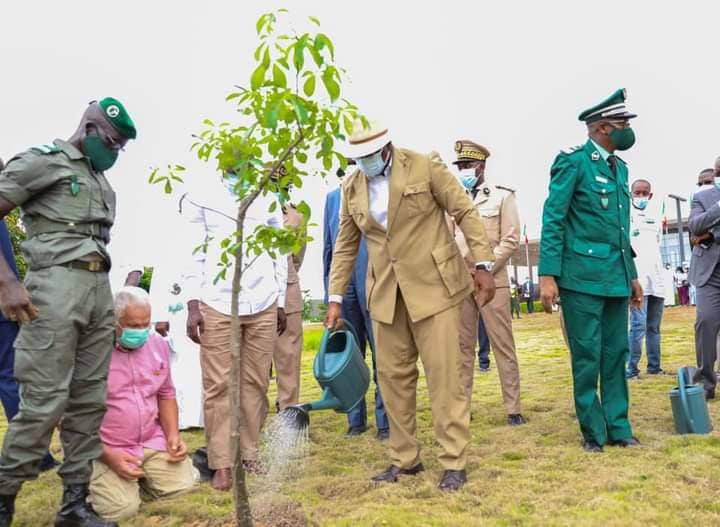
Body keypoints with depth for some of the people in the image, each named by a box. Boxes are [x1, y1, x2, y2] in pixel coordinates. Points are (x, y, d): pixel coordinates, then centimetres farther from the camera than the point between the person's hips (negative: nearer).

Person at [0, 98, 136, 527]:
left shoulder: (101, 180, 21)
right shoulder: (43, 160, 0)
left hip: (99, 289, 7)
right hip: (57, 284, -7)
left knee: (90, 400, 6)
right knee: (45, 402, -8)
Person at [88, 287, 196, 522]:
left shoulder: (159, 345, 6)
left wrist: (173, 435, 0)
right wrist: (107, 456, -18)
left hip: (153, 444, 5)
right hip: (104, 449, -5)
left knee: (183, 485, -12)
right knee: (122, 507, -22)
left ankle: (135, 481, 16)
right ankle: (95, 481, 12)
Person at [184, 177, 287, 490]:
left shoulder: (268, 201, 13)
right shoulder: (202, 200, 7)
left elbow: (279, 253, 15)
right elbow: (194, 254, 3)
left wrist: (281, 303, 12)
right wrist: (192, 306, -5)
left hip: (263, 305, 2)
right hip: (217, 305, -2)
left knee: (256, 382, 4)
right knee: (217, 385, -2)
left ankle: (249, 454, 16)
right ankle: (221, 463, 4)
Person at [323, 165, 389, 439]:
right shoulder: (333, 197, 14)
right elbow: (328, 246, 15)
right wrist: (329, 289, 12)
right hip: (342, 283, 4)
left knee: (381, 355, 0)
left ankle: (386, 421, 7)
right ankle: (356, 419, 19)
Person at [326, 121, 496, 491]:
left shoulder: (425, 166, -5)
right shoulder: (352, 188, 7)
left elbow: (466, 213, -4)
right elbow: (345, 246, 12)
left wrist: (484, 264, -10)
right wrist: (335, 297, 7)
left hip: (432, 284, -4)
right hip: (385, 292, 5)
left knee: (443, 374, -3)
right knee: (393, 376, 8)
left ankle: (454, 462, 9)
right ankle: (404, 459, 22)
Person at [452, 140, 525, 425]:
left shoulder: (502, 196, 3)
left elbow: (511, 239, -4)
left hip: (492, 280, -4)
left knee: (503, 345, -1)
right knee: (462, 345, 6)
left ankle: (513, 408, 5)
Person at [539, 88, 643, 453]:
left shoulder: (620, 167, 16)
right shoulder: (573, 162, -6)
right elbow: (552, 220, -10)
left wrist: (633, 275, 18)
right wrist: (548, 275, -17)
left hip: (617, 277, 7)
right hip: (583, 275, -7)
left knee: (616, 354, 9)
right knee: (587, 357, 1)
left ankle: (617, 427, 18)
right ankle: (593, 431, 12)